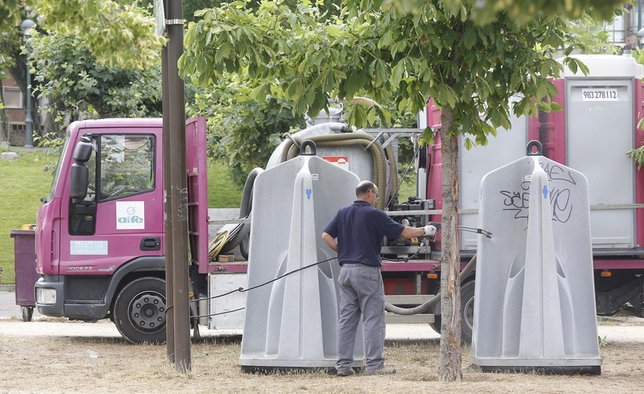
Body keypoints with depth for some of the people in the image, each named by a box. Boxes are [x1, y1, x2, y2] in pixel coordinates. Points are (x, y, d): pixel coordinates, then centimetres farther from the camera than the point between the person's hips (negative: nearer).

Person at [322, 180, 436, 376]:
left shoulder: (343, 213, 10)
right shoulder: (374, 214, -8)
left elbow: (326, 236, 6)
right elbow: (404, 232, -5)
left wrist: (342, 251, 9)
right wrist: (424, 231, 10)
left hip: (346, 270, 6)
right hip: (367, 271, -6)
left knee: (346, 319, 8)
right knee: (373, 319, -2)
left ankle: (343, 365, 6)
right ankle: (374, 365, -4)